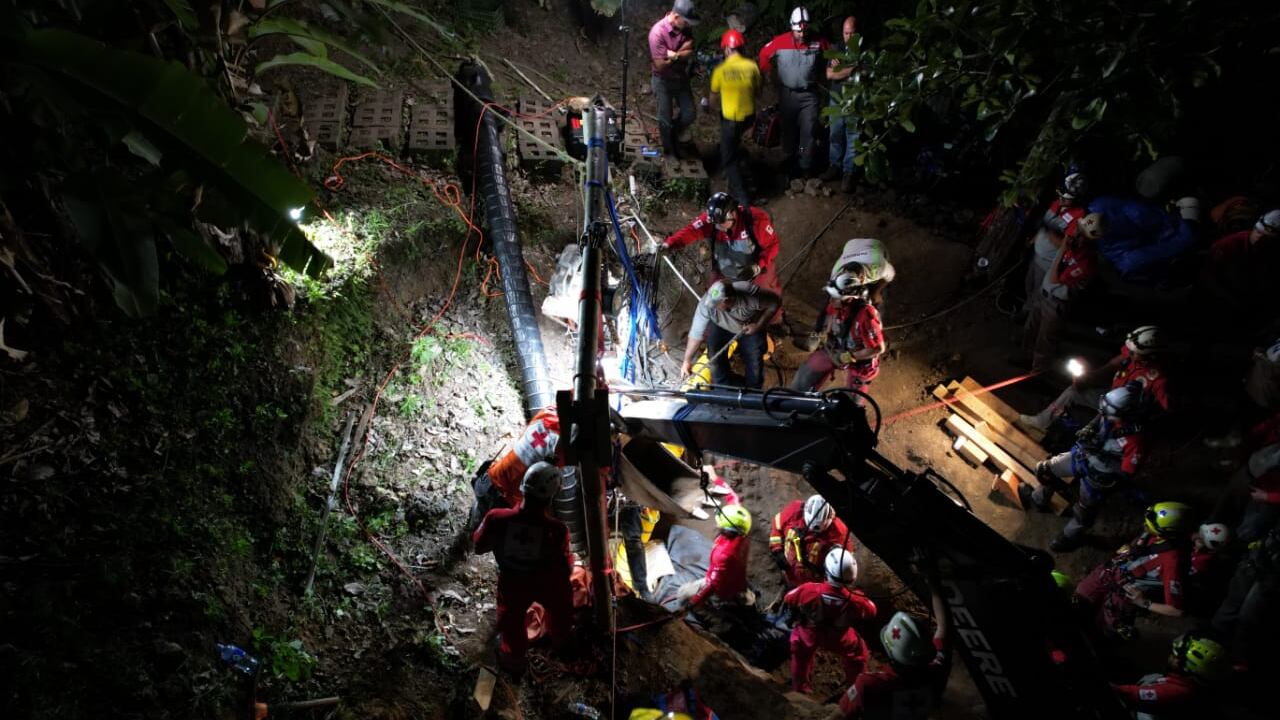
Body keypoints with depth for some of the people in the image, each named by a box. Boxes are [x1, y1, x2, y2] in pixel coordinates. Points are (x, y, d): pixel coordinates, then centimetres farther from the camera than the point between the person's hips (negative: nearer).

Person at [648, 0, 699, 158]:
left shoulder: (685, 28, -9)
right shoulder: (658, 32, -27)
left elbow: (690, 52, -12)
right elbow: (660, 65, -27)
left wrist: (674, 55, -26)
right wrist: (680, 56, -17)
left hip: (681, 77, 6)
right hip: (663, 80, -6)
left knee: (689, 114, 10)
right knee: (665, 119, 6)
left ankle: (673, 137, 37)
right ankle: (669, 150, 28)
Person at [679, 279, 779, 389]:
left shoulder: (751, 296, -40)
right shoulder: (707, 303, -37)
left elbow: (775, 303, -20)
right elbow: (697, 333, -27)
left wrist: (759, 325, -24)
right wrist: (687, 361, -22)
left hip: (750, 327, -1)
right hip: (720, 327, 1)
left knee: (755, 362, -7)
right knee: (715, 358, -15)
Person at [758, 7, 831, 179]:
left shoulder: (818, 42, -8)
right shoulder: (780, 42, -11)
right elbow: (764, 54, 4)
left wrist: (821, 75, 2)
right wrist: (768, 73, 7)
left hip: (810, 94, -1)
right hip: (787, 94, 1)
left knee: (808, 131, -3)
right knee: (788, 130, 13)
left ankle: (805, 167, 4)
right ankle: (790, 164, 28)